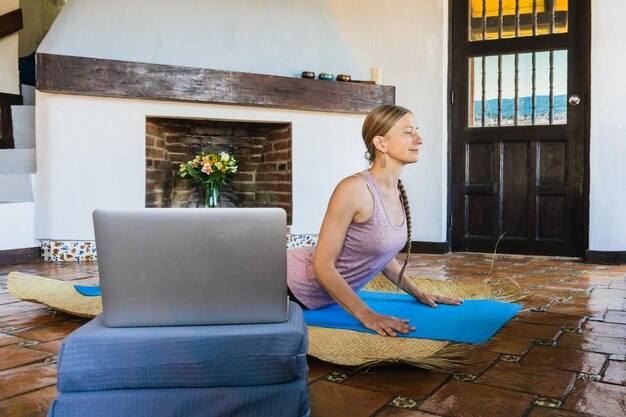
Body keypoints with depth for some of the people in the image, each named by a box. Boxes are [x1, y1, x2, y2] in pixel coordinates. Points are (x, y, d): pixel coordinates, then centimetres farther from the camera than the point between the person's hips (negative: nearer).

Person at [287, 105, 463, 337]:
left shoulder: (398, 192, -3)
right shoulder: (354, 189, -28)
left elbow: (383, 253, 11)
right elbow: (323, 265, -26)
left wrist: (418, 293, 7)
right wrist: (367, 315, -28)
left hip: (325, 296, 9)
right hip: (292, 285, -8)